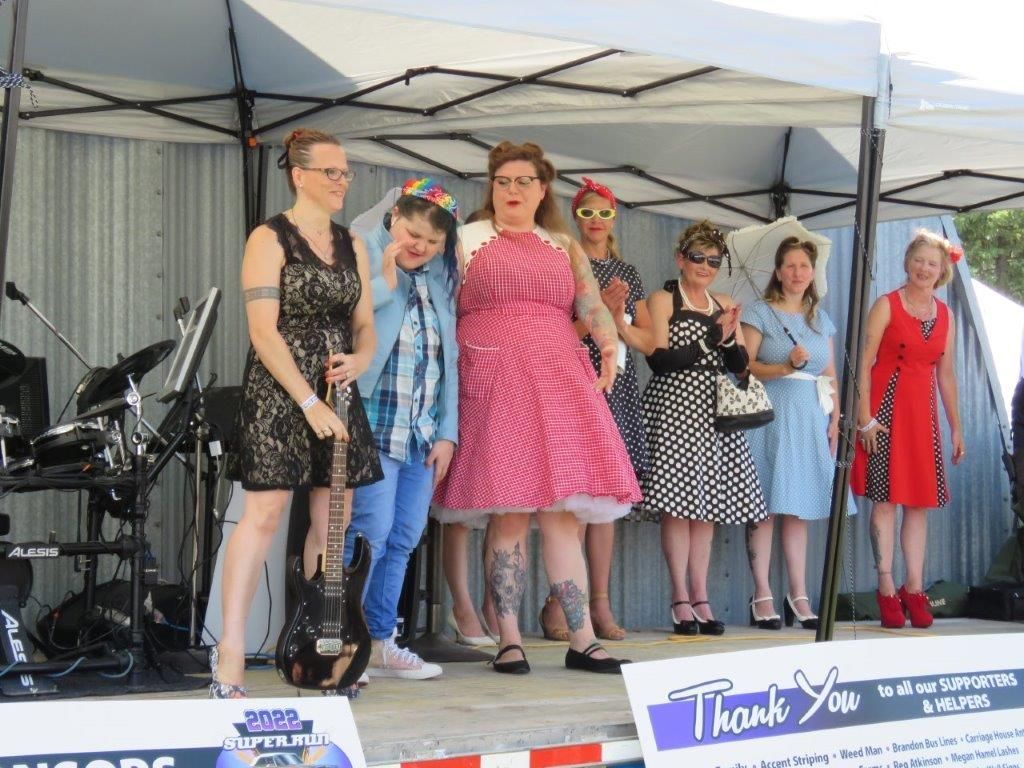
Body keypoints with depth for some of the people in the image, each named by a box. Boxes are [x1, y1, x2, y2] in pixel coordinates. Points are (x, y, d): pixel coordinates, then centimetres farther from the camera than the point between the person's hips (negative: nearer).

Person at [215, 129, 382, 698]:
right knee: (265, 513, -12)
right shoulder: (270, 239, -5)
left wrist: (359, 359, -7)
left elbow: (365, 324, 16)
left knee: (331, 520, 5)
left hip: (337, 392, 6)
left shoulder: (351, 245, 14)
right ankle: (230, 657, -11)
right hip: (279, 393, -6)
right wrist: (309, 402, -18)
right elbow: (264, 332, -13)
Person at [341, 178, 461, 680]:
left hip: (422, 432, 6)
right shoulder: (363, 260, -2)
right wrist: (385, 283, -13)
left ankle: (379, 642, 13)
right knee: (372, 530, -13)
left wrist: (446, 431, 11)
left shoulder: (439, 282, 17)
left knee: (404, 538, 6)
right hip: (373, 425, -6)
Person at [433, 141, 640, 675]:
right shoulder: (469, 240, 12)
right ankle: (508, 640, -1)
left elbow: (591, 304, 6)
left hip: (558, 382, 3)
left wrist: (609, 344, -15)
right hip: (494, 383, -3)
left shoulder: (563, 247, 20)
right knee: (508, 512, -6)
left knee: (562, 510, -1)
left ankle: (582, 639, 1)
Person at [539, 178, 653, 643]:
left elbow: (648, 342, 16)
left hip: (617, 390, 5)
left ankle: (601, 605, 5)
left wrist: (619, 322, -2)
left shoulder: (627, 274, 19)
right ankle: (557, 605, -7)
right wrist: (599, 311, -14)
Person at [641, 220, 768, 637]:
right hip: (675, 409, -5)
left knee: (707, 504, 4)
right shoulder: (662, 301, 2)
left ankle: (700, 597, 6)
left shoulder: (724, 305, 18)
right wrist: (708, 343, -13)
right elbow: (658, 359, -10)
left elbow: (740, 364, 12)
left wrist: (729, 339, -8)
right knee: (678, 503, -9)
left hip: (714, 414, 6)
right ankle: (681, 599, -7)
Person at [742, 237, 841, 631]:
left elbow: (831, 376, 18)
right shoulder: (760, 314, 2)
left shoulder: (821, 319, 18)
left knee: (799, 508, 6)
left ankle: (798, 596, 8)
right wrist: (786, 367, -18)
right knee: (765, 506, -6)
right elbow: (745, 367, -6)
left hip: (811, 418, 5)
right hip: (771, 415, -5)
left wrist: (835, 420, 9)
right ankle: (762, 597, -4)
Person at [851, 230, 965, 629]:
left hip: (922, 412, 5)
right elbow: (863, 363, -7)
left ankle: (914, 588, 10)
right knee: (885, 499, -5)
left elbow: (945, 375, 16)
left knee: (920, 502, 5)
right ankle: (887, 590, -1)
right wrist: (865, 417, -15)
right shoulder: (887, 305, -3)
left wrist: (956, 428, 14)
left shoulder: (945, 315, 13)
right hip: (886, 408, -5)